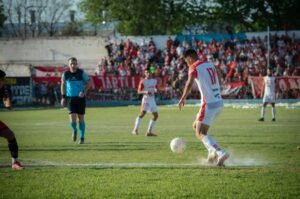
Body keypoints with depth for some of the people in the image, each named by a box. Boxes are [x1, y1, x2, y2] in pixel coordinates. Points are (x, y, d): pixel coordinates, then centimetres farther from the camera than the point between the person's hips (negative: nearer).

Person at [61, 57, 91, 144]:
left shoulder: (81, 73, -7)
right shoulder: (65, 74, -3)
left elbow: (88, 83, 1)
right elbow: (63, 85, 13)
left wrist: (84, 92, -15)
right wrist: (63, 97, 9)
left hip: (80, 97, 0)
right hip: (70, 98, 0)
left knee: (81, 118, 4)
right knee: (72, 119, -12)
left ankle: (82, 138, 19)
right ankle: (74, 130, 22)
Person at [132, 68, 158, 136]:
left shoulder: (154, 81, 12)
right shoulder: (143, 81, -5)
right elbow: (139, 91, -6)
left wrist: (155, 90, 2)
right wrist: (145, 92, -23)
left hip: (153, 99, 7)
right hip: (146, 99, -7)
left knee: (155, 115, 6)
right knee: (143, 113, -24)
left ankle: (149, 131, 13)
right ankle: (135, 129, -23)